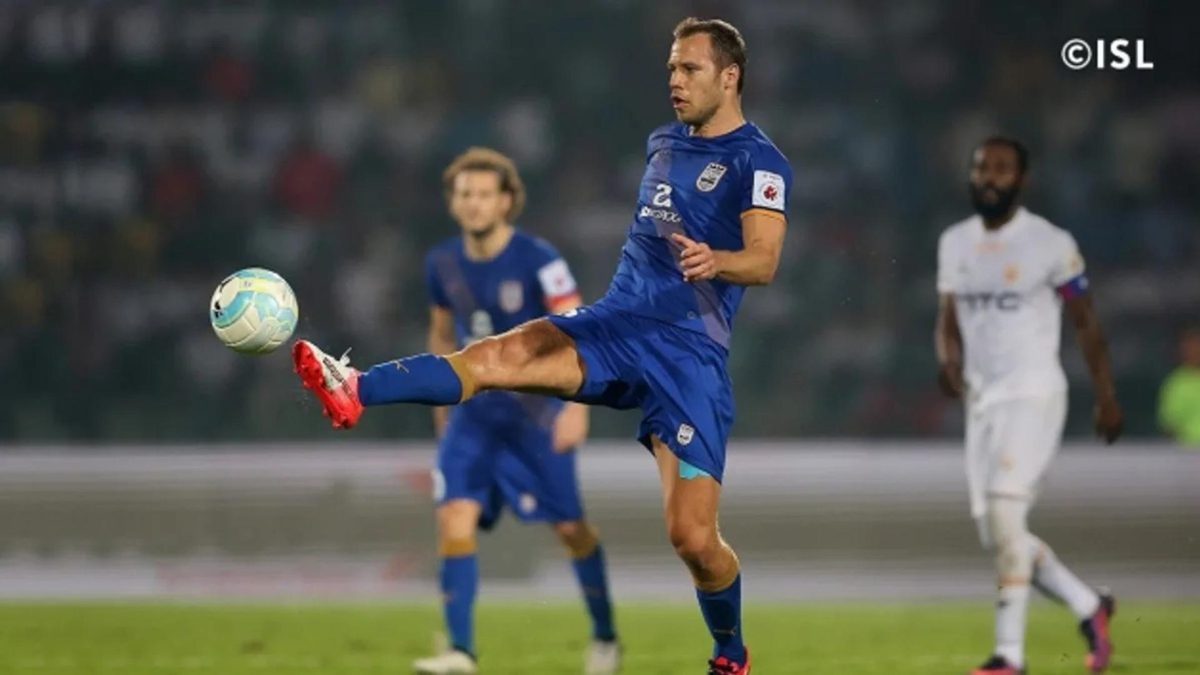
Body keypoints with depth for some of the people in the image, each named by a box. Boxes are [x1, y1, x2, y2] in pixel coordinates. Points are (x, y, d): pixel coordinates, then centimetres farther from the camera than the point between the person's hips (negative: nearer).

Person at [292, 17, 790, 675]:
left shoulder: (757, 161, -5)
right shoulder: (662, 142, 17)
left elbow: (764, 261, -19)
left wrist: (714, 261, -41)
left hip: (688, 354, -6)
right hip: (613, 324, 6)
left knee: (693, 538, -9)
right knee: (496, 356, -23)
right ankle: (355, 391, -42)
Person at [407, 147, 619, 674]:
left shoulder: (539, 261, -14)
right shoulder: (443, 264, 1)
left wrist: (577, 406, -30)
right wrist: (442, 406, 21)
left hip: (537, 410, -4)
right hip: (474, 411, 4)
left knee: (570, 528, 4)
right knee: (455, 518, -16)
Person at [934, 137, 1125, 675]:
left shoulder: (1050, 244, -7)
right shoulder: (955, 244, 9)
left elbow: (1085, 322, 1)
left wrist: (1106, 397, 3)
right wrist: (949, 362, -5)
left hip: (1033, 394, -7)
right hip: (983, 400, 7)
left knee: (1003, 511, -20)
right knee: (997, 535, 6)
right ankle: (1088, 607, 26)